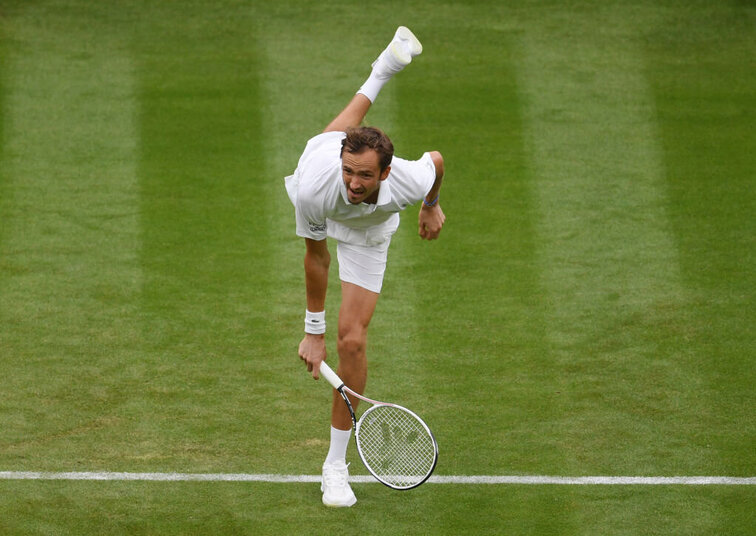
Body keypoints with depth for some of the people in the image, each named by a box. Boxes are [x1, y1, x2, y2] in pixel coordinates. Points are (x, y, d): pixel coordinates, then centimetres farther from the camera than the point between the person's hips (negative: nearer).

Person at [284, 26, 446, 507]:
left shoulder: (407, 181, -47)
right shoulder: (314, 188, -47)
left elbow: (437, 159, -19)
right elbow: (316, 257, -28)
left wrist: (432, 206, 2)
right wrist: (313, 331, -20)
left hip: (367, 234, -1)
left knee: (353, 339, -8)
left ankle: (336, 465, 5)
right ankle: (386, 68, 65)